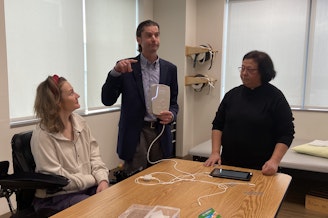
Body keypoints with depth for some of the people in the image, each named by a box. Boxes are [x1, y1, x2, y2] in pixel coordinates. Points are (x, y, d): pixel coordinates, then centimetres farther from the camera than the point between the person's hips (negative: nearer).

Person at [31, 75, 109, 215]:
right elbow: (57, 178, -17)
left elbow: (94, 156, 5)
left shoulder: (79, 122, 3)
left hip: (88, 187, 6)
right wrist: (95, 179, -12)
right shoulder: (42, 135, -16)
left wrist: (102, 180, -12)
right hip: (56, 196, -6)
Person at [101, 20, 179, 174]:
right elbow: (107, 100, -7)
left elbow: (173, 103, 11)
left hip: (160, 133, 3)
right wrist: (115, 72, -21)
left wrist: (171, 115, -11)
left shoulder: (170, 69, 6)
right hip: (135, 133, -3)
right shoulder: (126, 67, -2)